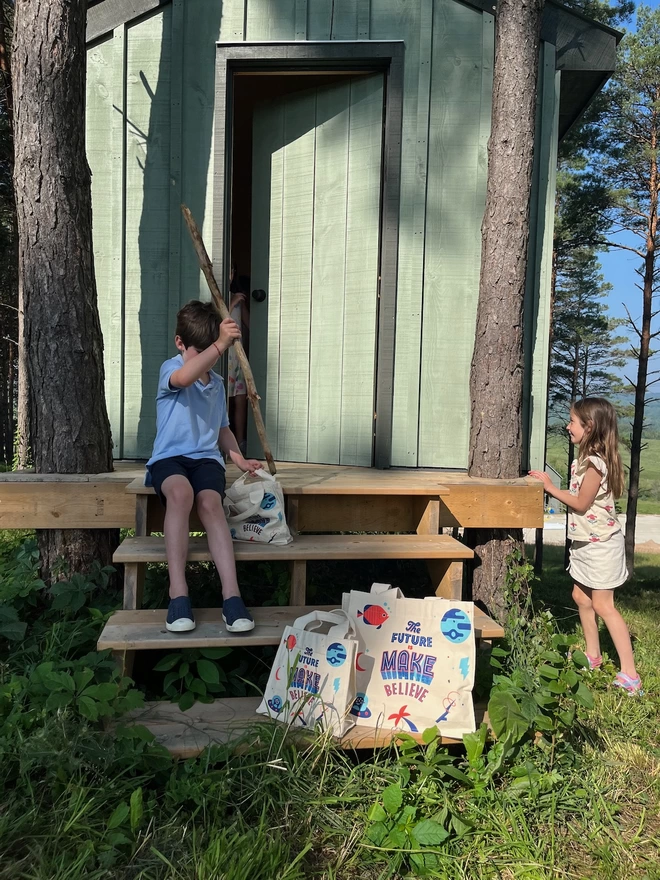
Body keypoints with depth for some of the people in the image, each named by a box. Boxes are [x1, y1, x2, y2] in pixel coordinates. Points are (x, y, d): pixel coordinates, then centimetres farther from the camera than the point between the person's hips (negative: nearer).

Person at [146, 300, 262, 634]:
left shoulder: (217, 383, 19)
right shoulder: (170, 369, -2)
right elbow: (184, 378, -30)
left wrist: (239, 458, 10)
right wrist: (221, 344, -37)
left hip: (206, 458, 4)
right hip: (170, 457, -4)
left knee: (210, 502, -30)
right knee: (181, 491, -39)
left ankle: (231, 595, -37)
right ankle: (178, 593, -36)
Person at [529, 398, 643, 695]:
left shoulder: (595, 462, -23)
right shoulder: (587, 458, 7)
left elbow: (581, 503, -18)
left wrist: (550, 487, -11)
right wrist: (549, 485, 3)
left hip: (600, 543, -10)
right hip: (585, 541, 10)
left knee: (602, 605, -6)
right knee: (581, 596, 17)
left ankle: (630, 676, 0)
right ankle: (593, 656, 32)